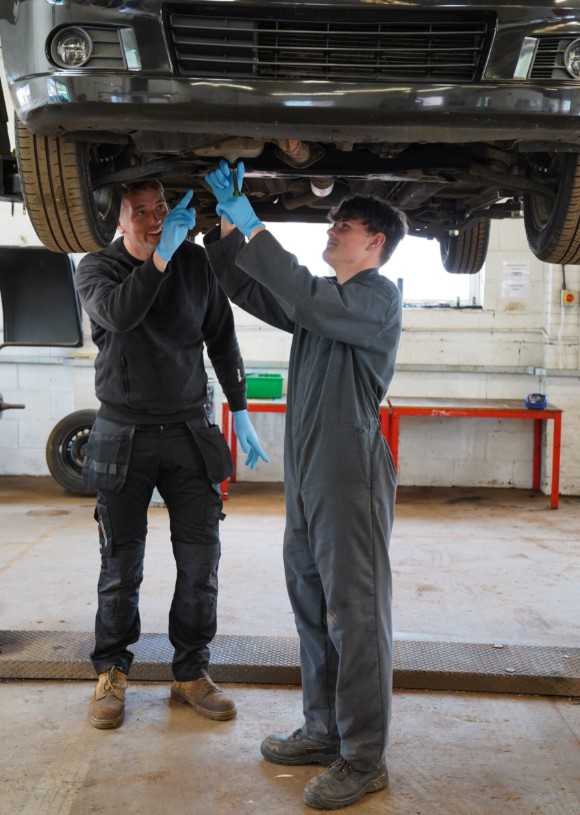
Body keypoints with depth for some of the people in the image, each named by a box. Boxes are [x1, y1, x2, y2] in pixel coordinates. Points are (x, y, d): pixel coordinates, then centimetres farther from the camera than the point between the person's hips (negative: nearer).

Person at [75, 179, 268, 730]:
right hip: (124, 437, -2)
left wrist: (240, 411, 8)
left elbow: (222, 338, 10)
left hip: (189, 432, 2)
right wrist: (162, 256, -33)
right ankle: (111, 672, 21)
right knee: (122, 566, 4)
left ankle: (191, 672, 17)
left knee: (201, 558, 2)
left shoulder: (196, 262, 5)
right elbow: (118, 314, -25)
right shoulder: (96, 267, -2)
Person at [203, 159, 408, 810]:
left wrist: (253, 227, -19)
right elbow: (245, 289, 21)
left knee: (355, 615, -3)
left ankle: (363, 758, 8)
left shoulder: (379, 297, -7)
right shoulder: (322, 299, 19)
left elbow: (306, 300, -25)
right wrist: (228, 222, 10)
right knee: (312, 606, 15)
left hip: (352, 475, -9)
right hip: (307, 473, 9)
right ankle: (324, 731, 28)